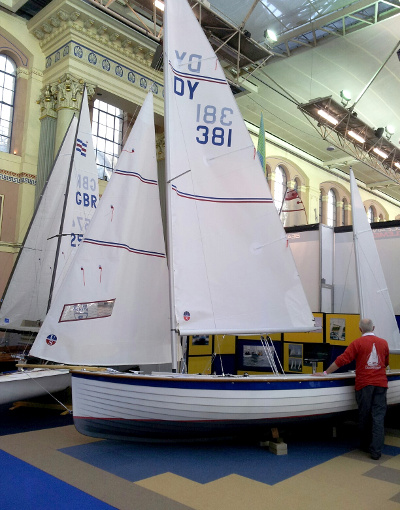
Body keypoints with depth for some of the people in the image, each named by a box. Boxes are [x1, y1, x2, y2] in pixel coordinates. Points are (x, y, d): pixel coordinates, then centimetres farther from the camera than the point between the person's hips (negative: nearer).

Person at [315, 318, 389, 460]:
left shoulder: (357, 343, -6)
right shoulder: (383, 343, 5)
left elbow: (342, 360, -9)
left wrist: (326, 373, -2)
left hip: (364, 384, -2)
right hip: (381, 384, 2)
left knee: (364, 416, 11)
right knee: (378, 416, 3)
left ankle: (365, 445, 25)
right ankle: (376, 450, 0)